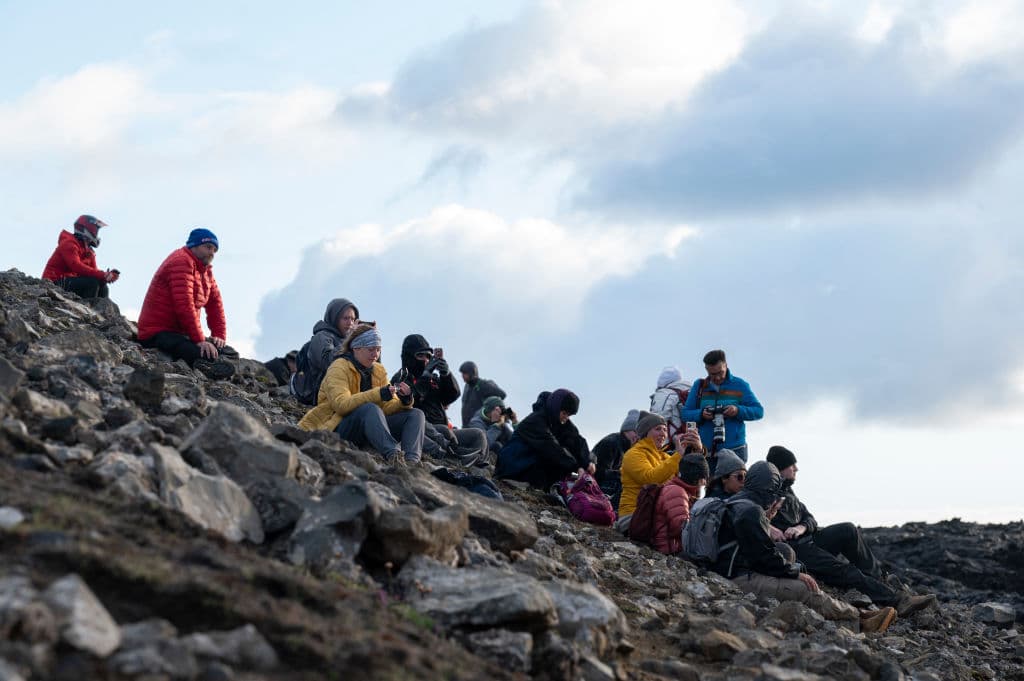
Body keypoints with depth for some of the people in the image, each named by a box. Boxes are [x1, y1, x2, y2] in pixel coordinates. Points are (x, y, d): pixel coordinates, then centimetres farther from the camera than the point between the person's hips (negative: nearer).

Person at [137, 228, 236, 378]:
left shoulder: (206, 270, 20)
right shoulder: (182, 262, -13)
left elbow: (215, 304, 16)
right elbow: (184, 304, -24)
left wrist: (219, 336, 0)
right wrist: (200, 340, -27)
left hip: (181, 334, 10)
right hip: (158, 334, -10)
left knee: (231, 354, -4)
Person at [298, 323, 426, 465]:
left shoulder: (378, 371, 17)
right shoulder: (339, 368, -6)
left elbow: (388, 407, 8)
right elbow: (341, 404, -23)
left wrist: (404, 401, -15)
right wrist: (378, 394, -31)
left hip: (369, 429, 7)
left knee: (416, 414, -9)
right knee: (370, 408, -36)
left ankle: (411, 459, -37)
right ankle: (392, 454, -55)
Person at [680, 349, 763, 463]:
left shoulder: (739, 385, 6)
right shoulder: (699, 386, 10)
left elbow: (759, 411, 4)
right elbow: (685, 414, 8)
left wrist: (738, 411, -15)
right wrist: (701, 414, -14)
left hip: (734, 450, -1)